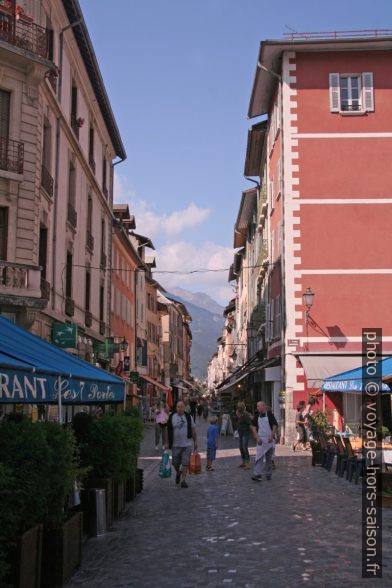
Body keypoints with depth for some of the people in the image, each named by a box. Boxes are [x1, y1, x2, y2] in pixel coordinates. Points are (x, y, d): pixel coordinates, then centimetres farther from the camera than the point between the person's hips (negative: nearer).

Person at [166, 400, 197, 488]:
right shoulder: (172, 417, 0)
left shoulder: (188, 417, 3)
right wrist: (167, 443, 1)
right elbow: (168, 431, 4)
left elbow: (193, 431, 10)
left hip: (187, 444, 0)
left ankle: (183, 480, 9)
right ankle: (178, 473, 38)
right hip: (176, 445, 0)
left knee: (185, 463, -2)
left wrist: (195, 443, 10)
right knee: (175, 463, 8)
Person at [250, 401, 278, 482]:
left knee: (269, 457, 9)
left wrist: (271, 436, -11)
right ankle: (257, 474, -16)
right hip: (260, 440, 1)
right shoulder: (257, 416, 4)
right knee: (259, 456, -10)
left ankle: (268, 473, 21)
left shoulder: (269, 415, -3)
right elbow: (253, 427, 6)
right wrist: (257, 437, -5)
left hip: (269, 439, -1)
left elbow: (275, 426, -3)